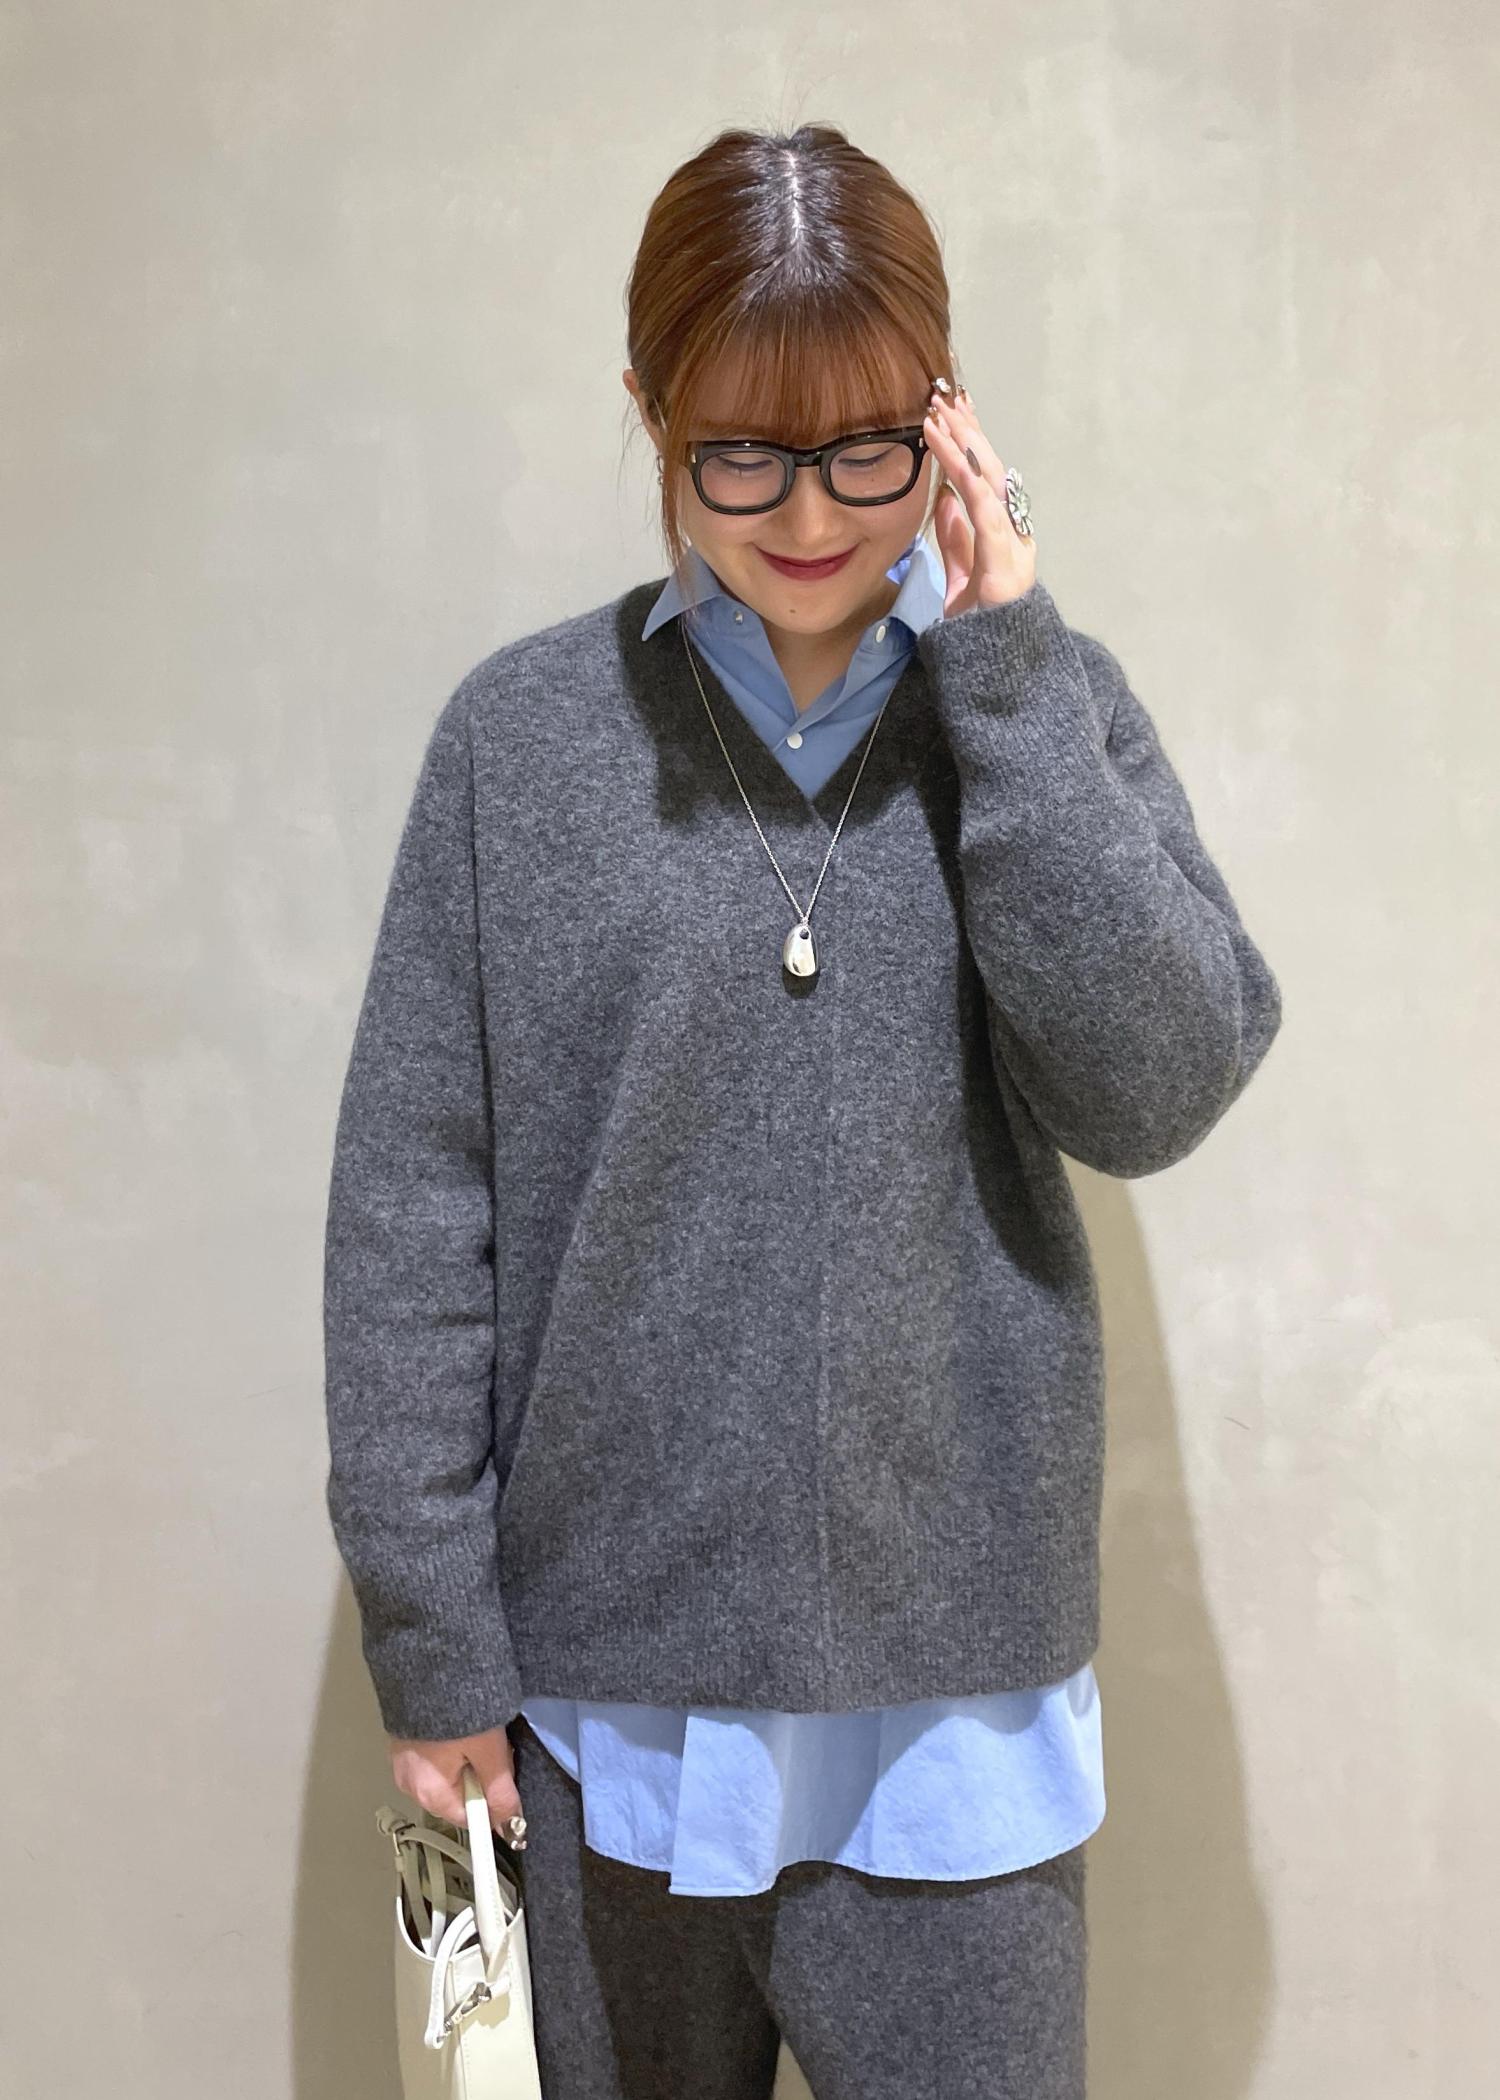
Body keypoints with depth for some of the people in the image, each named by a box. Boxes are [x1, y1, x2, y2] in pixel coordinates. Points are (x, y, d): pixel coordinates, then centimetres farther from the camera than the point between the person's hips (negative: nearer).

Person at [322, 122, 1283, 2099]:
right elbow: (410, 1203, -2)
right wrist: (431, 1637, -3)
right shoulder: (523, 732, -4)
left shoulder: (1043, 701, 1)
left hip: (953, 1688, 1)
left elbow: (1157, 1089, -12)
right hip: (609, 1673, 0)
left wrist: (1002, 668, -14)